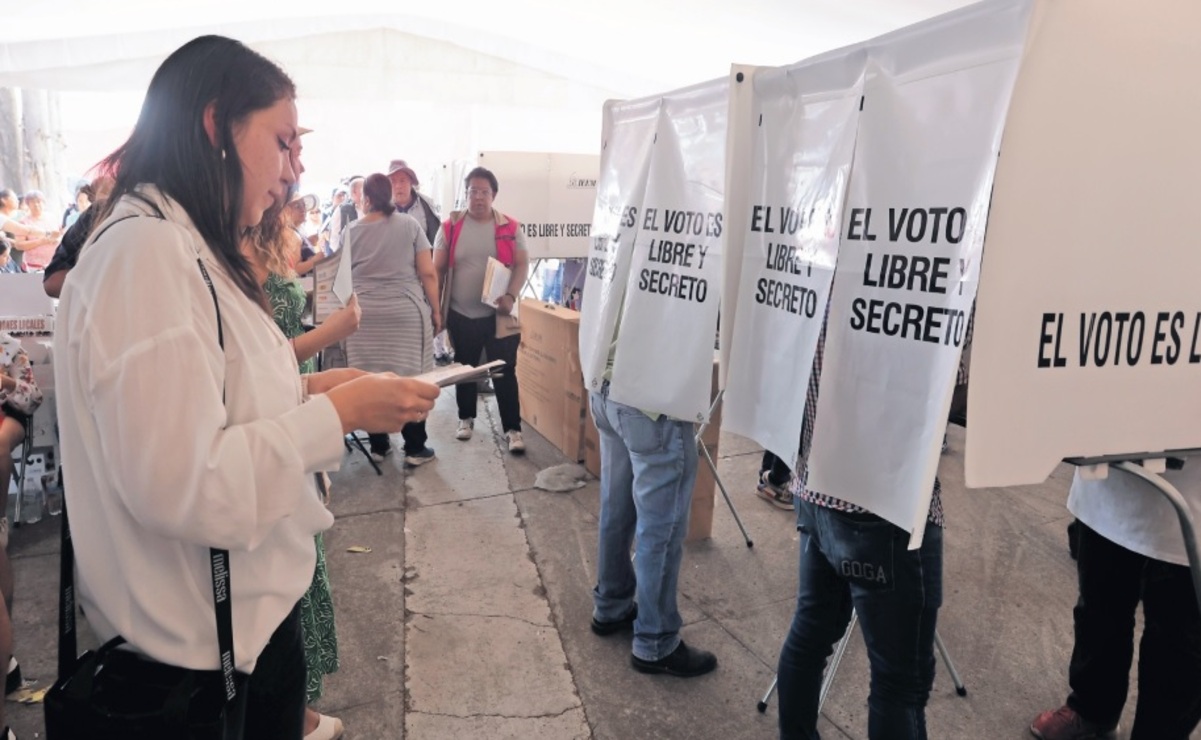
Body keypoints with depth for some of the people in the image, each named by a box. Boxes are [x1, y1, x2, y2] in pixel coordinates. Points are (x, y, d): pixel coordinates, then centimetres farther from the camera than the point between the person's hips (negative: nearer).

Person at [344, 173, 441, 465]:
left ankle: (379, 445, 17)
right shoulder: (410, 224, 2)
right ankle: (415, 447, 7)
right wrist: (435, 310, 7)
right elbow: (428, 273, -2)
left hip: (364, 315, 2)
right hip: (406, 313, -2)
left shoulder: (352, 231, 7)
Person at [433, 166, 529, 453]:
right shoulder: (450, 226, 1)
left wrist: (511, 296, -17)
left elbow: (522, 264, -2)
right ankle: (466, 418, 34)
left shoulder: (510, 227, -1)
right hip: (461, 314, 2)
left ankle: (513, 428, 6)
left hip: (498, 314, -2)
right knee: (465, 368, 16)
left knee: (505, 371, -1)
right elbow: (437, 269, 3)